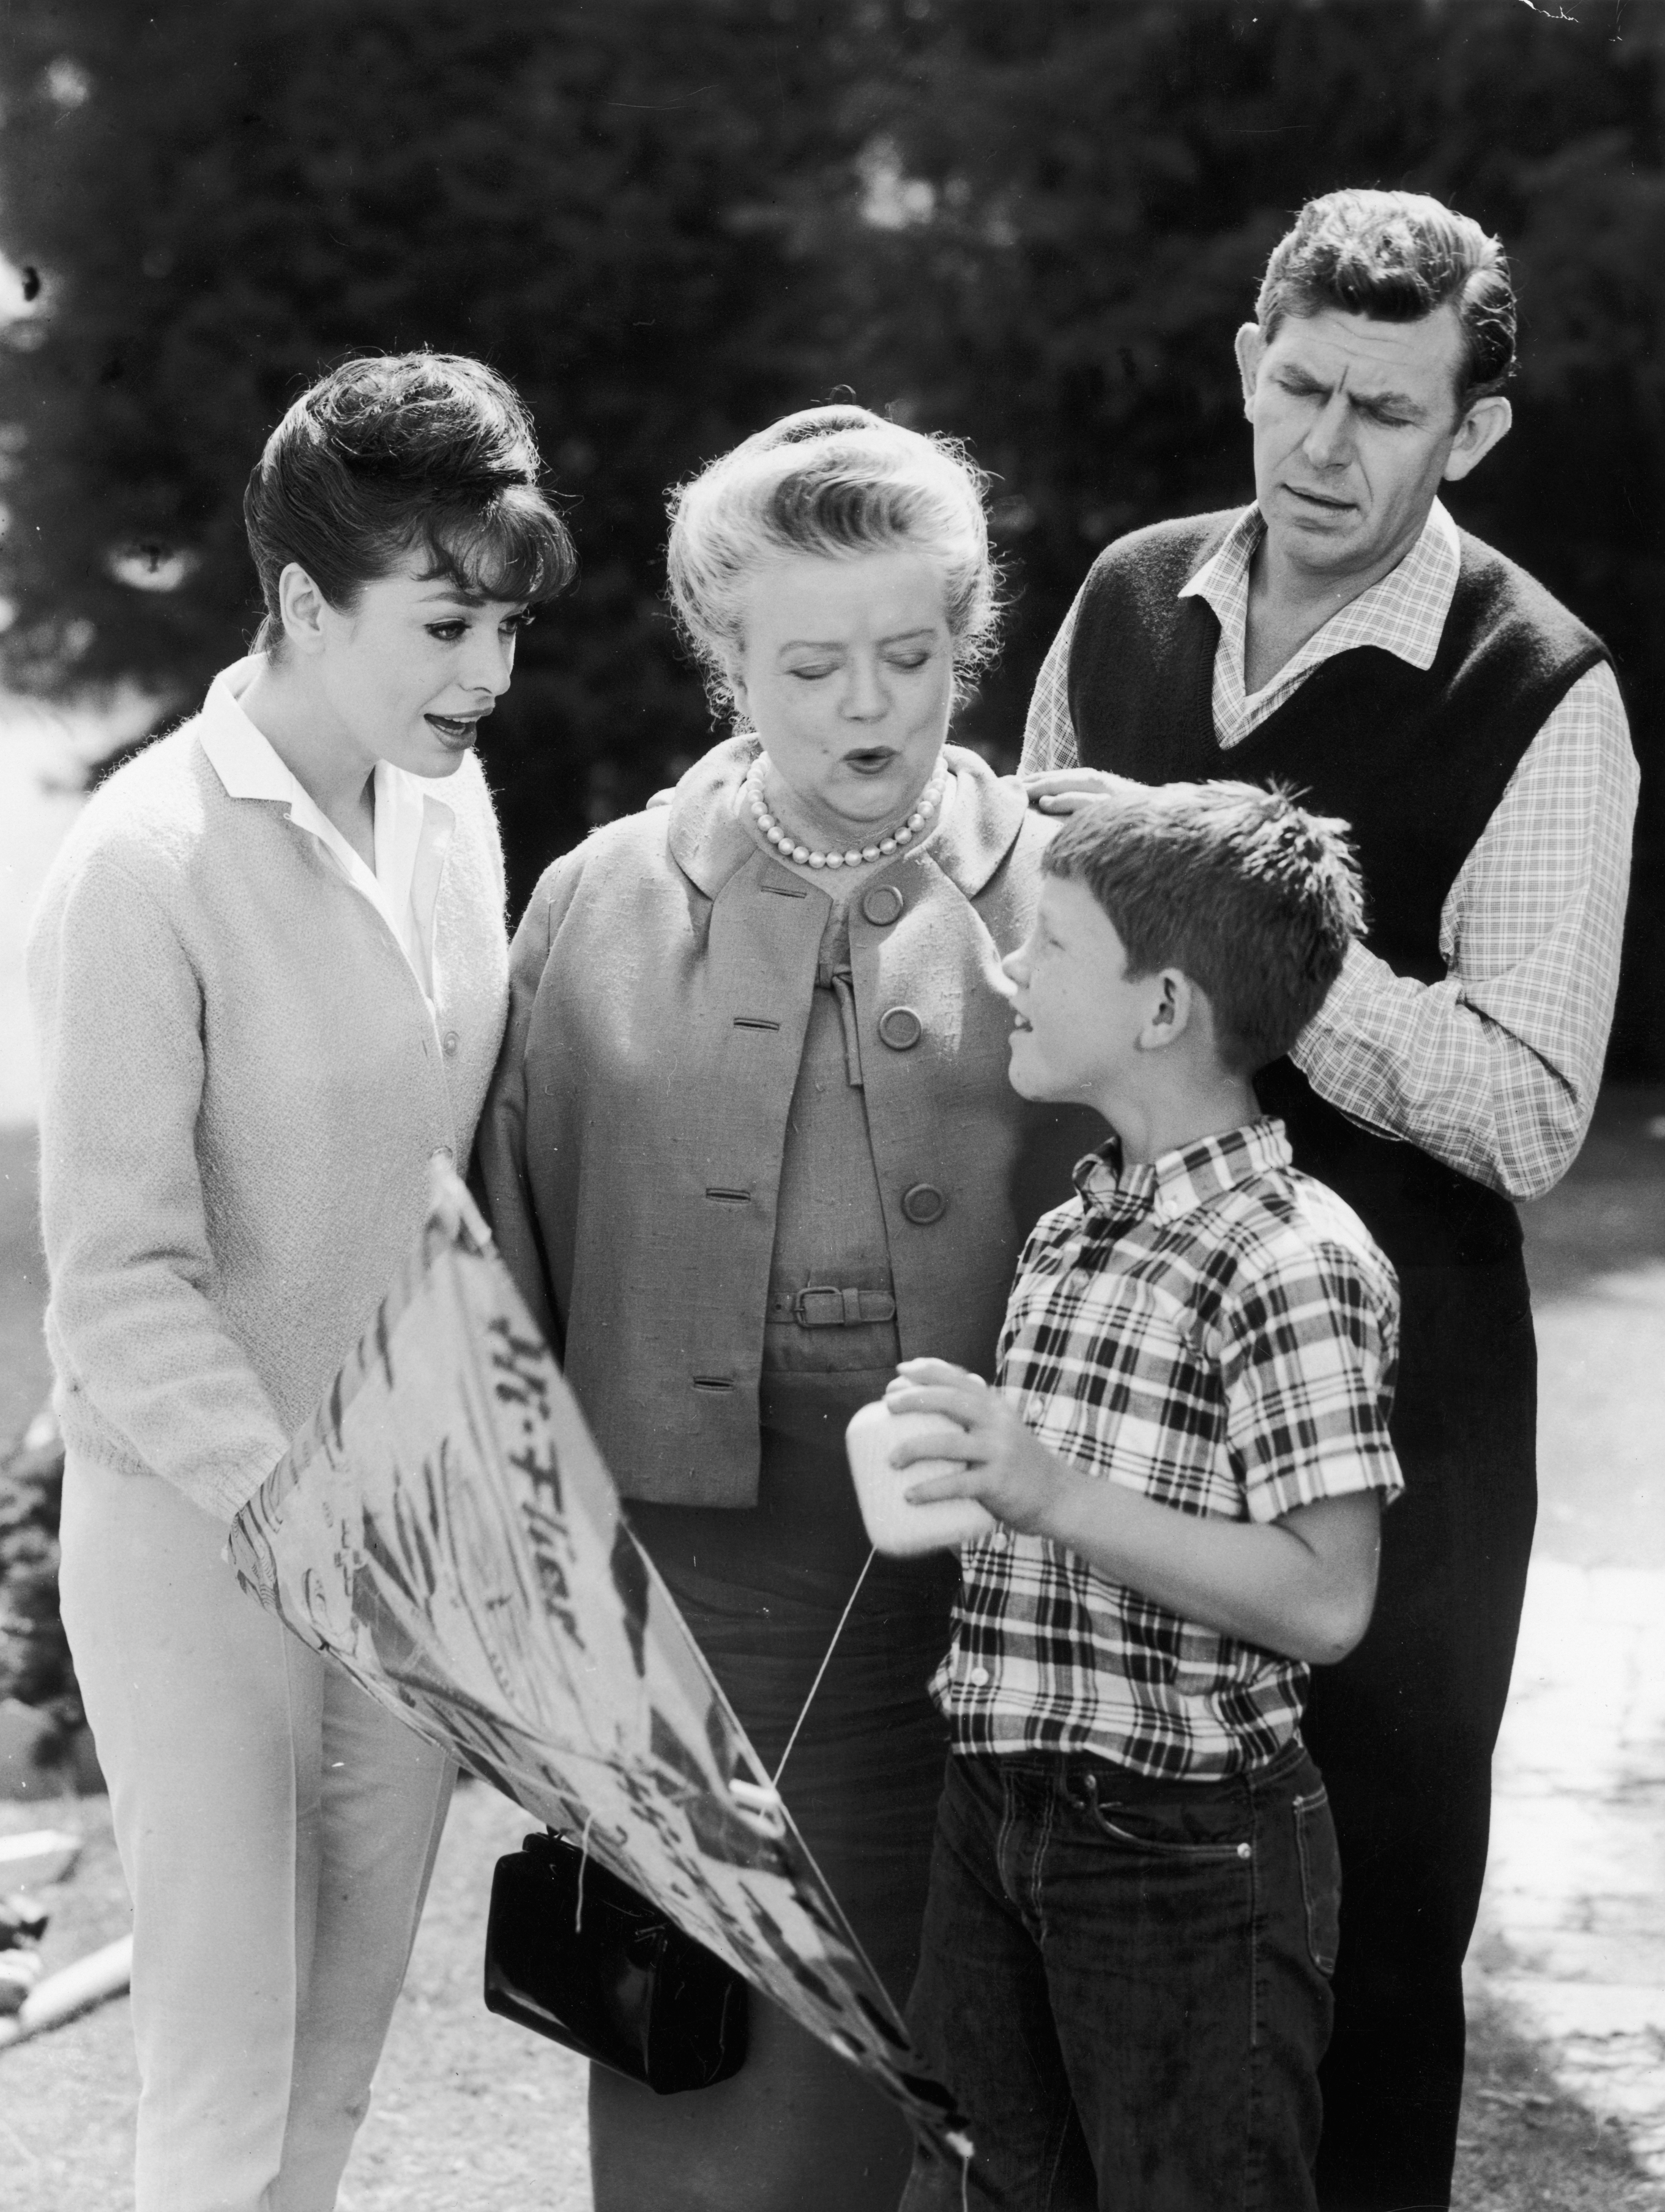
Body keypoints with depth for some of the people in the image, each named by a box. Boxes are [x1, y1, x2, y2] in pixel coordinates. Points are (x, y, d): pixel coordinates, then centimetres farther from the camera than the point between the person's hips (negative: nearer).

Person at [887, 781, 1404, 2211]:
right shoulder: (1068, 1235, 10)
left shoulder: (1293, 1259, -17)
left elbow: (1325, 1601, -22)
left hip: (1192, 1844, -8)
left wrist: (1052, 1496, -25)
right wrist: (970, 1478, 5)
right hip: (998, 1818, 8)